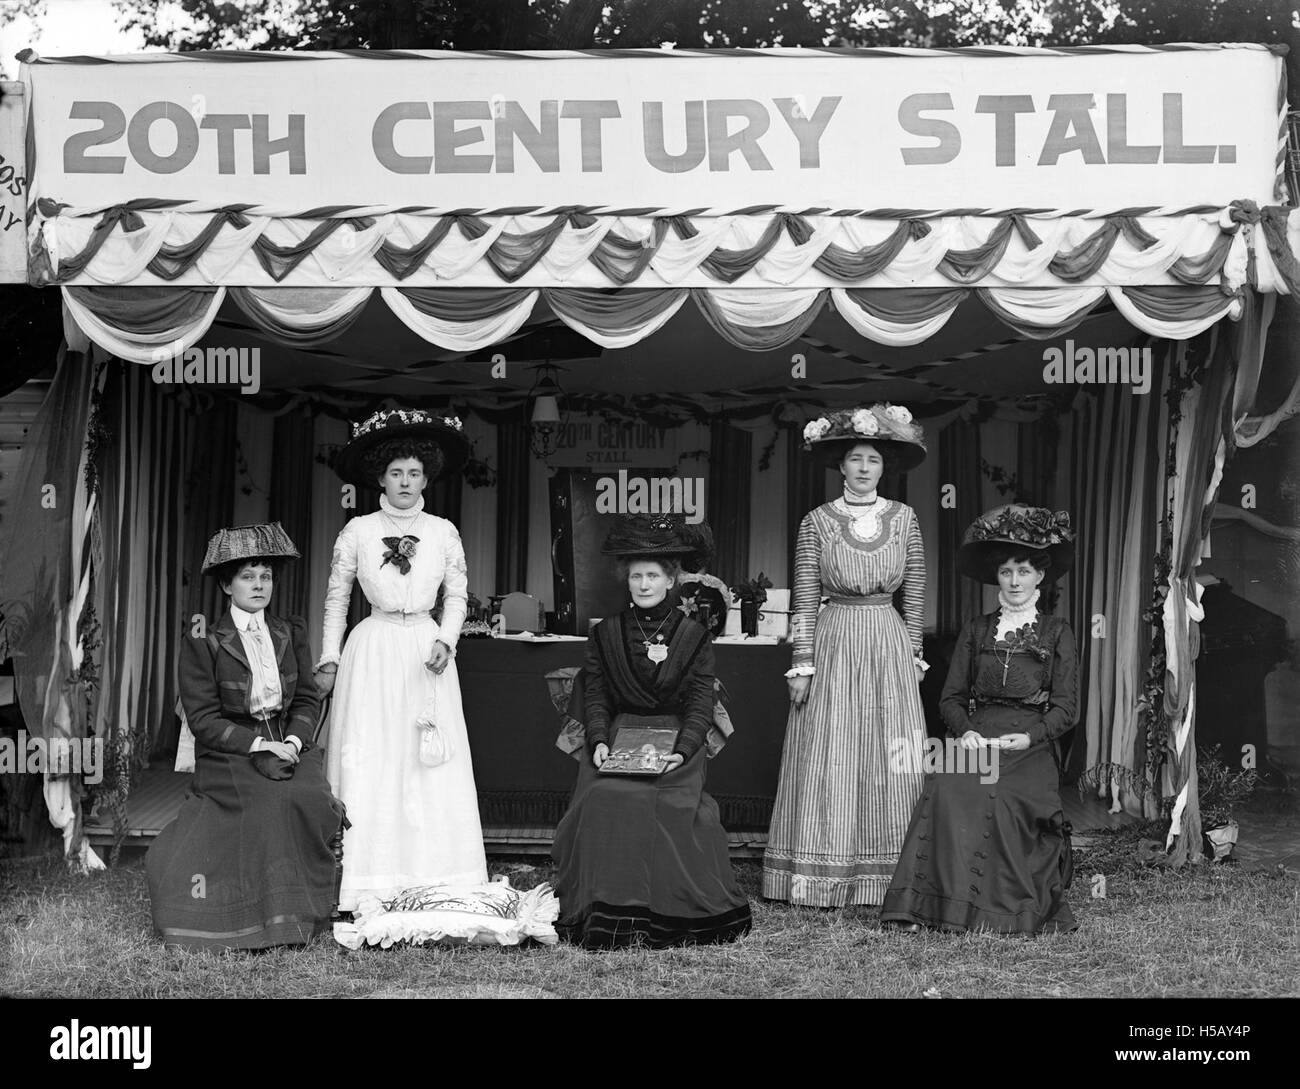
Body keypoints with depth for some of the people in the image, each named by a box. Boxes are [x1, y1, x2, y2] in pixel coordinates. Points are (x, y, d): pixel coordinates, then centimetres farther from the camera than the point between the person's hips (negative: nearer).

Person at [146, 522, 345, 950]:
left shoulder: (291, 634, 13)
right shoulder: (203, 643, 0)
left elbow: (308, 698, 11)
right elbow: (203, 718, -5)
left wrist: (293, 740, -10)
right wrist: (257, 745, -16)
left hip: (289, 743, 3)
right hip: (228, 752, -3)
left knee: (310, 799, -27)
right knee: (271, 802, -31)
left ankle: (303, 910, -12)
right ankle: (267, 917, -18)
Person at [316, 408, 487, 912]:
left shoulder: (443, 532, 6)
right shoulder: (357, 531, 3)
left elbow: (457, 595, 10)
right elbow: (336, 597, 9)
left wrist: (445, 641, -6)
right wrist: (329, 656, 3)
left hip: (426, 652, 1)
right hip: (372, 656, -1)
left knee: (433, 767, -2)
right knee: (368, 766, -3)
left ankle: (433, 884, 4)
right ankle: (368, 888, 0)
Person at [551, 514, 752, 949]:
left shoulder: (693, 637, 6)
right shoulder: (605, 635, 11)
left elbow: (700, 705, 0)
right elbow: (595, 698, 6)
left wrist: (683, 750, -16)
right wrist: (598, 741, -13)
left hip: (676, 740, -1)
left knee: (667, 803, -28)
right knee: (606, 799, -27)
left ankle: (671, 911, -14)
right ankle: (608, 913, -18)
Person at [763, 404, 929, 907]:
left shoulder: (904, 517, 4)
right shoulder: (816, 522, -1)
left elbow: (914, 594, 9)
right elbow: (805, 600, -1)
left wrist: (915, 655, 7)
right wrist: (802, 664, -5)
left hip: (889, 645, 2)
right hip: (833, 643, -1)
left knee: (890, 763, 2)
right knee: (828, 762, -1)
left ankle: (888, 878, 10)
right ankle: (823, 878, 5)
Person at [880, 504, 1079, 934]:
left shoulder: (1056, 633, 12)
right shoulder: (977, 630, 18)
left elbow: (1066, 708, 5)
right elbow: (951, 697, 14)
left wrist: (1029, 737, -12)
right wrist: (965, 731, -7)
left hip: (1031, 746, -2)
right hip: (977, 736, 2)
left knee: (1000, 798, -34)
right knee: (948, 790, -31)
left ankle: (1009, 906, -23)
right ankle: (930, 904, -33)